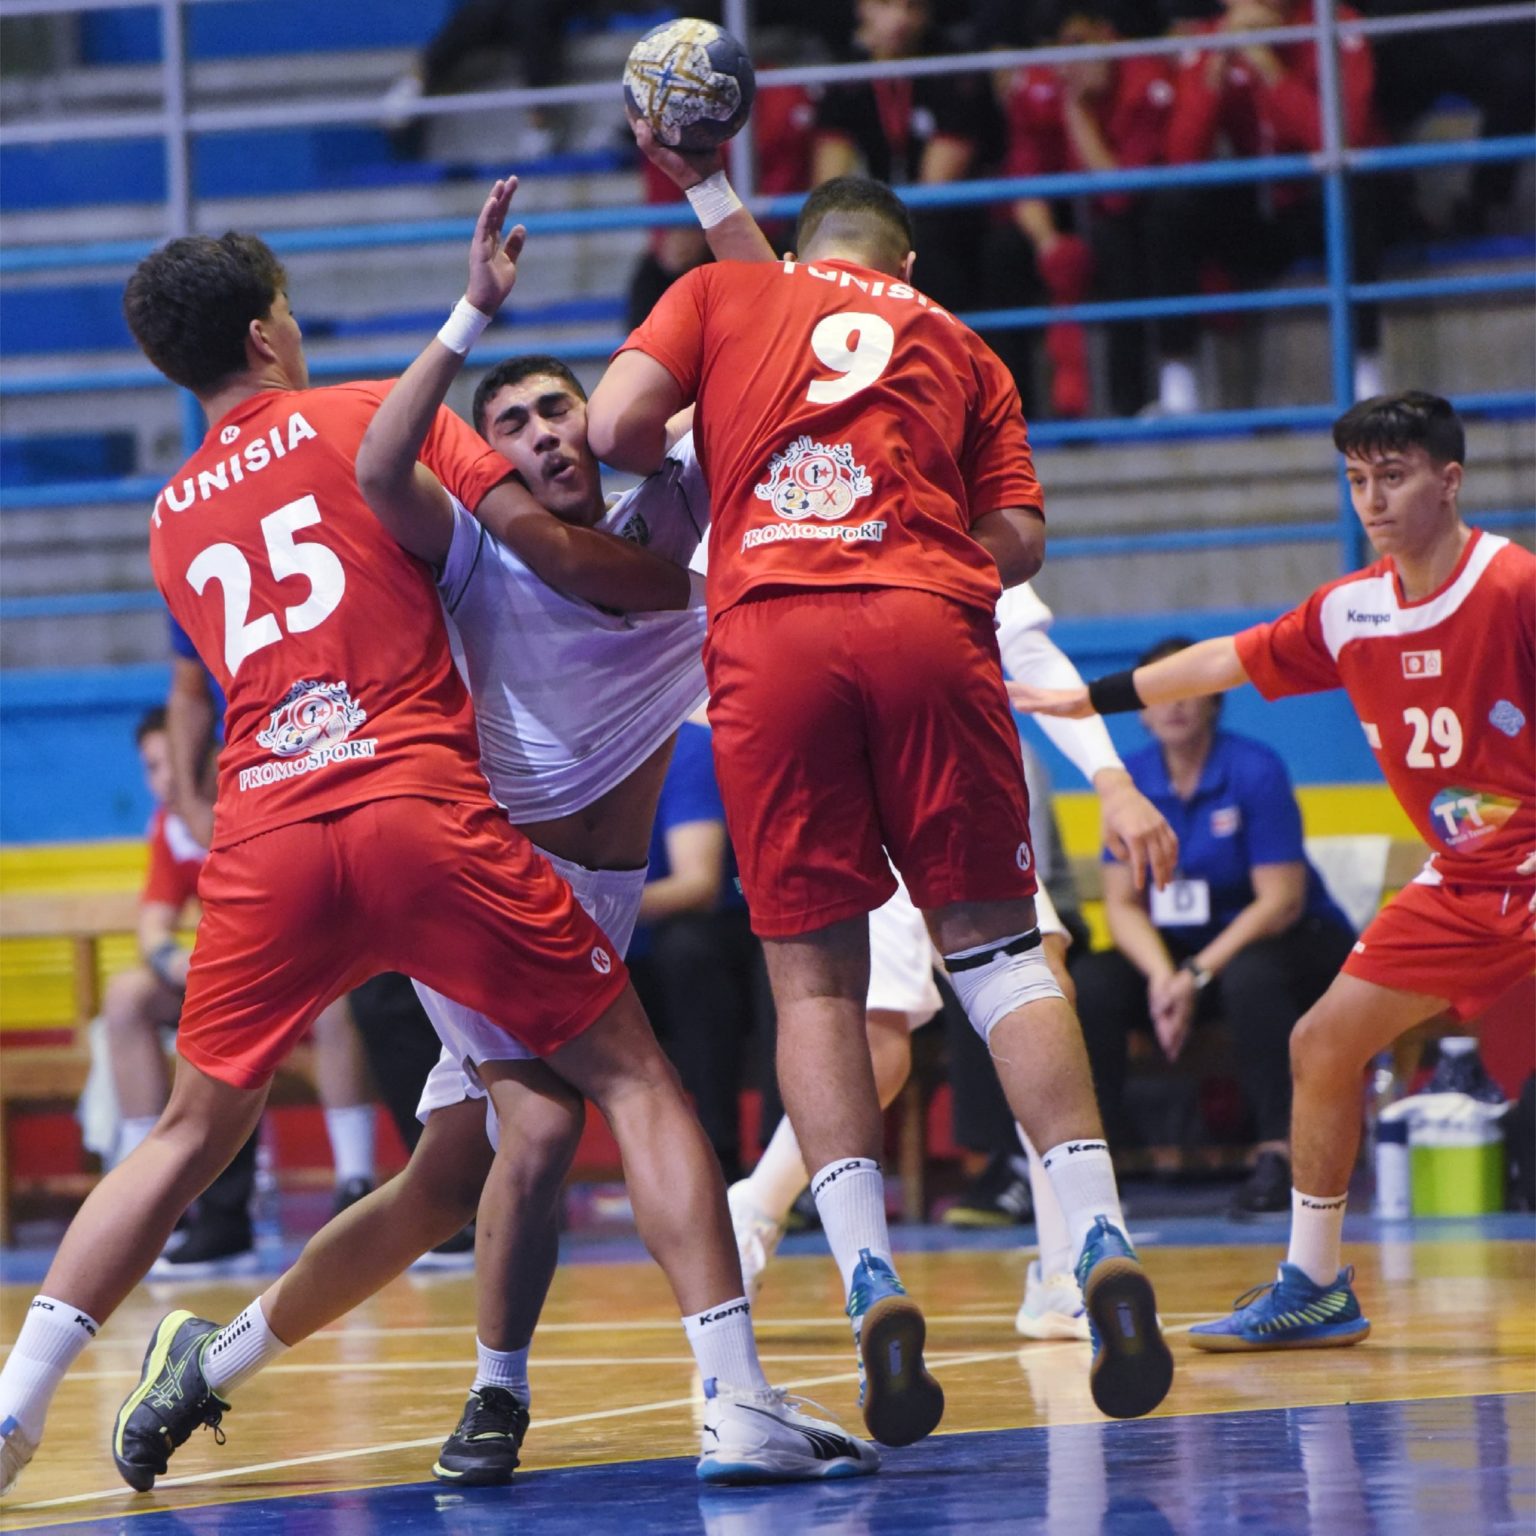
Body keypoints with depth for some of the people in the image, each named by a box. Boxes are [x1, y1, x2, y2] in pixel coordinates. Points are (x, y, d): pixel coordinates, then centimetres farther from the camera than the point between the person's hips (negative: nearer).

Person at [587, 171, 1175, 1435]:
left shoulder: (722, 292, 21)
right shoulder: (959, 347, 24)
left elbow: (614, 428, 7)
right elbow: (1017, 542, 14)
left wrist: (687, 478, 28)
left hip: (768, 637, -1)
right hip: (927, 623, 1)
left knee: (815, 977, 5)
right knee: (995, 946, 7)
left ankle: (872, 1283, -8)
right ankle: (1102, 1247, -6)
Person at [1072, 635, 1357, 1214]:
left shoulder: (1255, 771, -14)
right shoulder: (1130, 781, -1)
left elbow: (1281, 900, -18)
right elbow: (1122, 902, -2)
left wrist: (1198, 976, -27)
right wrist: (1162, 975, -22)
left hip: (1296, 945, -5)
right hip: (1179, 948, 5)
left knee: (1250, 977, -38)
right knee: (1090, 983, -21)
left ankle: (1280, 1155, -33)